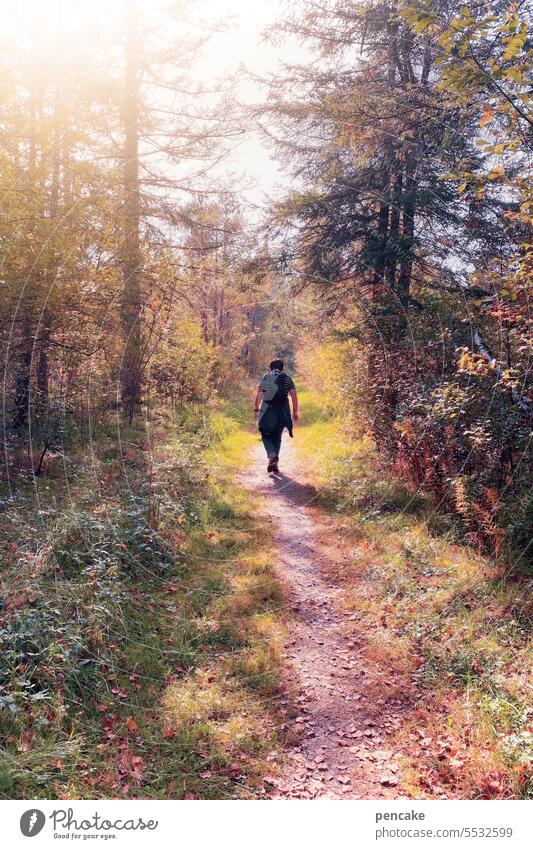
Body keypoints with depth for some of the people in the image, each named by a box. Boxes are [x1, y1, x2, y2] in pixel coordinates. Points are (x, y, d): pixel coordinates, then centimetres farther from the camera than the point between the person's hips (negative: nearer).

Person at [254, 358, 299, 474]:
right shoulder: (287, 378, 9)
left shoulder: (265, 377, 7)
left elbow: (259, 395, -1)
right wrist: (295, 412, 4)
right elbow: (294, 396, 1)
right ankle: (275, 464, 14)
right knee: (277, 436, 16)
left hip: (267, 410, -2)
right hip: (282, 412, 2)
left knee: (266, 435, 10)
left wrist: (256, 409, 3)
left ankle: (272, 454, -17)